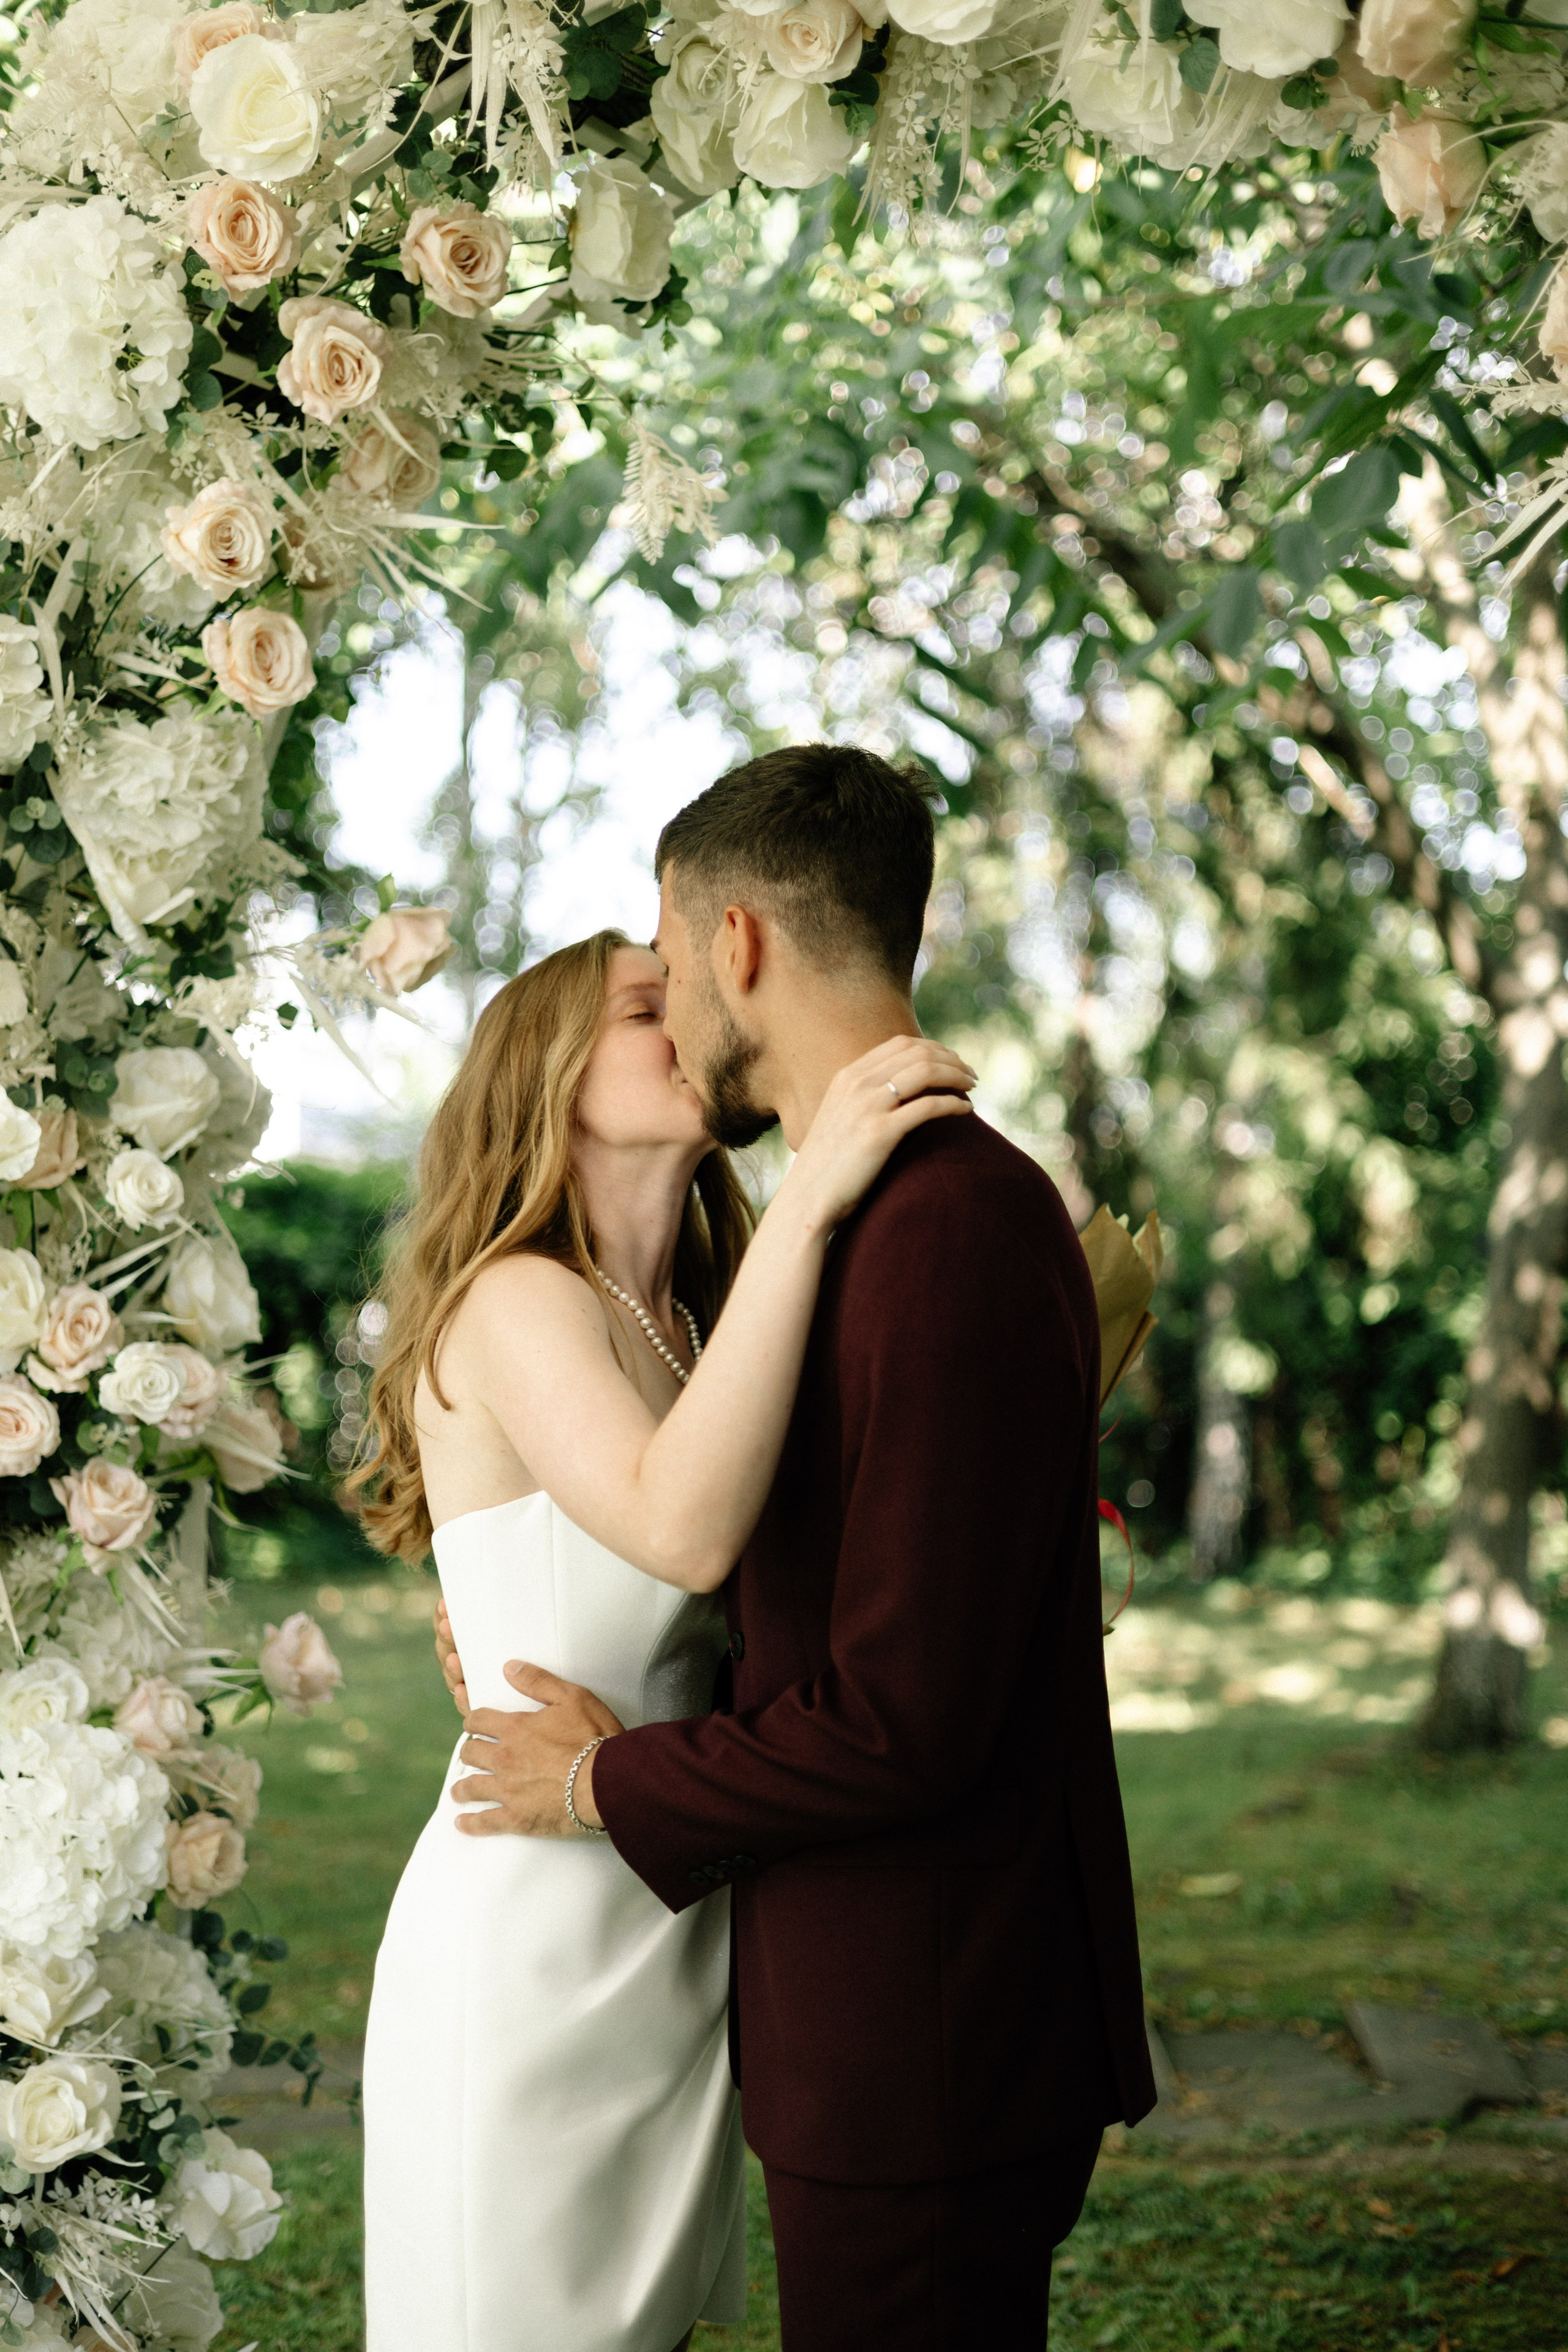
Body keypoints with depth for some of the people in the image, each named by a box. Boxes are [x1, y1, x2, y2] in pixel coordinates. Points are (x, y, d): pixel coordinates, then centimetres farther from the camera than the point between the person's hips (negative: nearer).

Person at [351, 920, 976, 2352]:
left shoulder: (685, 1334, 14)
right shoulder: (519, 1303, -14)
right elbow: (684, 1530, -33)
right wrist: (808, 1199, -33)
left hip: (675, 1946, 8)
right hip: (533, 1947, -8)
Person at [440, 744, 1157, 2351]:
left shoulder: (953, 1233, -23)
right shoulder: (900, 1210, 10)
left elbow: (901, 1722, -26)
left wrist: (608, 1780, -11)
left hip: (927, 2056, -10)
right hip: (897, 2034, 10)